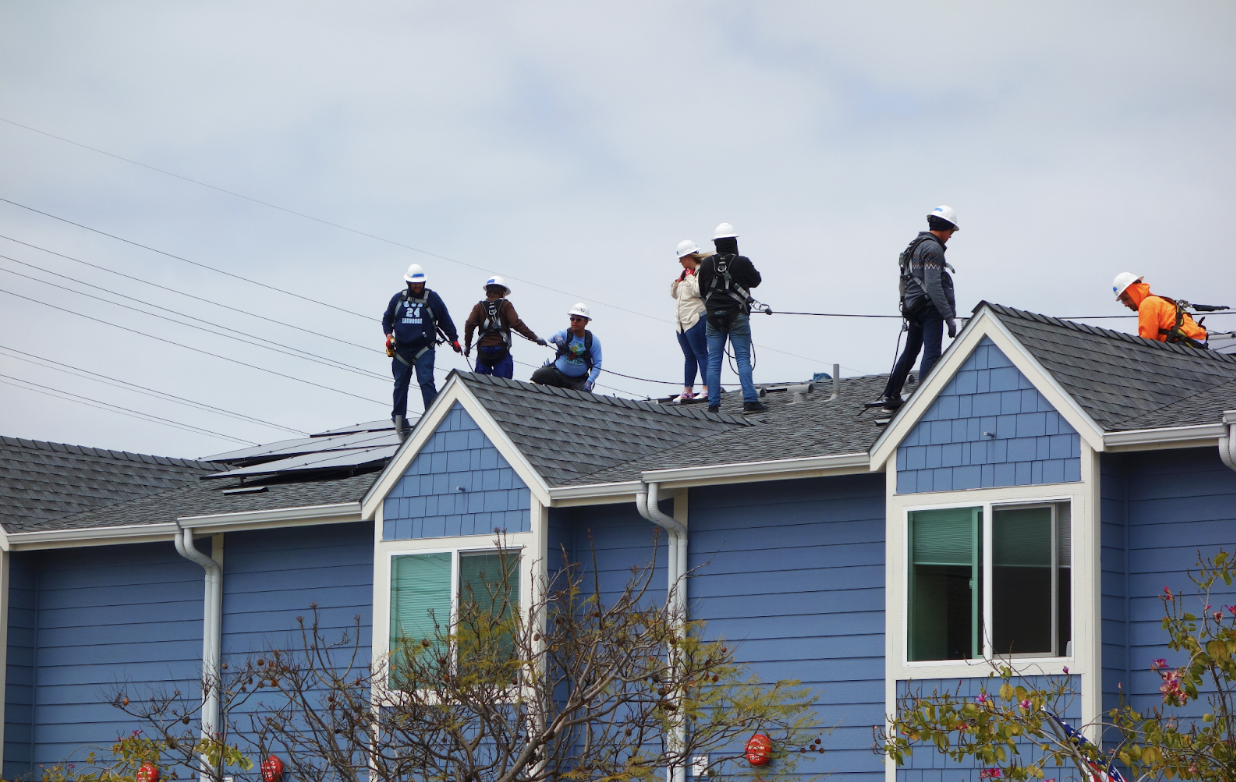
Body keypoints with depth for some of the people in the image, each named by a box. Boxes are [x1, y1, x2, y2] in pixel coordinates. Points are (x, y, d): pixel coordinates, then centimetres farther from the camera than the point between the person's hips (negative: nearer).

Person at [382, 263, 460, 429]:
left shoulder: (432, 298, 4)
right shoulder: (398, 299, 10)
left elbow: (445, 321, 10)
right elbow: (387, 319, 19)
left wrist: (453, 339, 6)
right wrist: (388, 334, 2)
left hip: (424, 349, -3)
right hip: (402, 349, 3)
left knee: (426, 381, -16)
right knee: (400, 384, 8)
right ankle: (398, 416, 19)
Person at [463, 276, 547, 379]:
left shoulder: (479, 306, 11)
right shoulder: (505, 305, 4)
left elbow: (469, 325, -1)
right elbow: (516, 323, -8)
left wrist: (467, 345, 8)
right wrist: (535, 338, -8)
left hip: (483, 348, 2)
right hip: (501, 350, -2)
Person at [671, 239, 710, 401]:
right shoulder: (686, 273, 20)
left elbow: (698, 290, -23)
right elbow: (674, 294, 23)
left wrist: (689, 276, -11)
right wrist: (678, 280, 6)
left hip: (696, 319, -9)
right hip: (681, 321, 9)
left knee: (701, 354, -10)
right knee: (689, 356, 12)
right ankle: (688, 390, 14)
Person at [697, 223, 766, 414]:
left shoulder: (707, 264, -1)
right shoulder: (742, 262, -9)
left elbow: (702, 290, 9)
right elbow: (756, 280, 8)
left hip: (713, 317, 2)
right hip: (738, 316, -2)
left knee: (714, 360, 6)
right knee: (743, 359, -1)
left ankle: (713, 404, 3)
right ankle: (750, 400, -9)